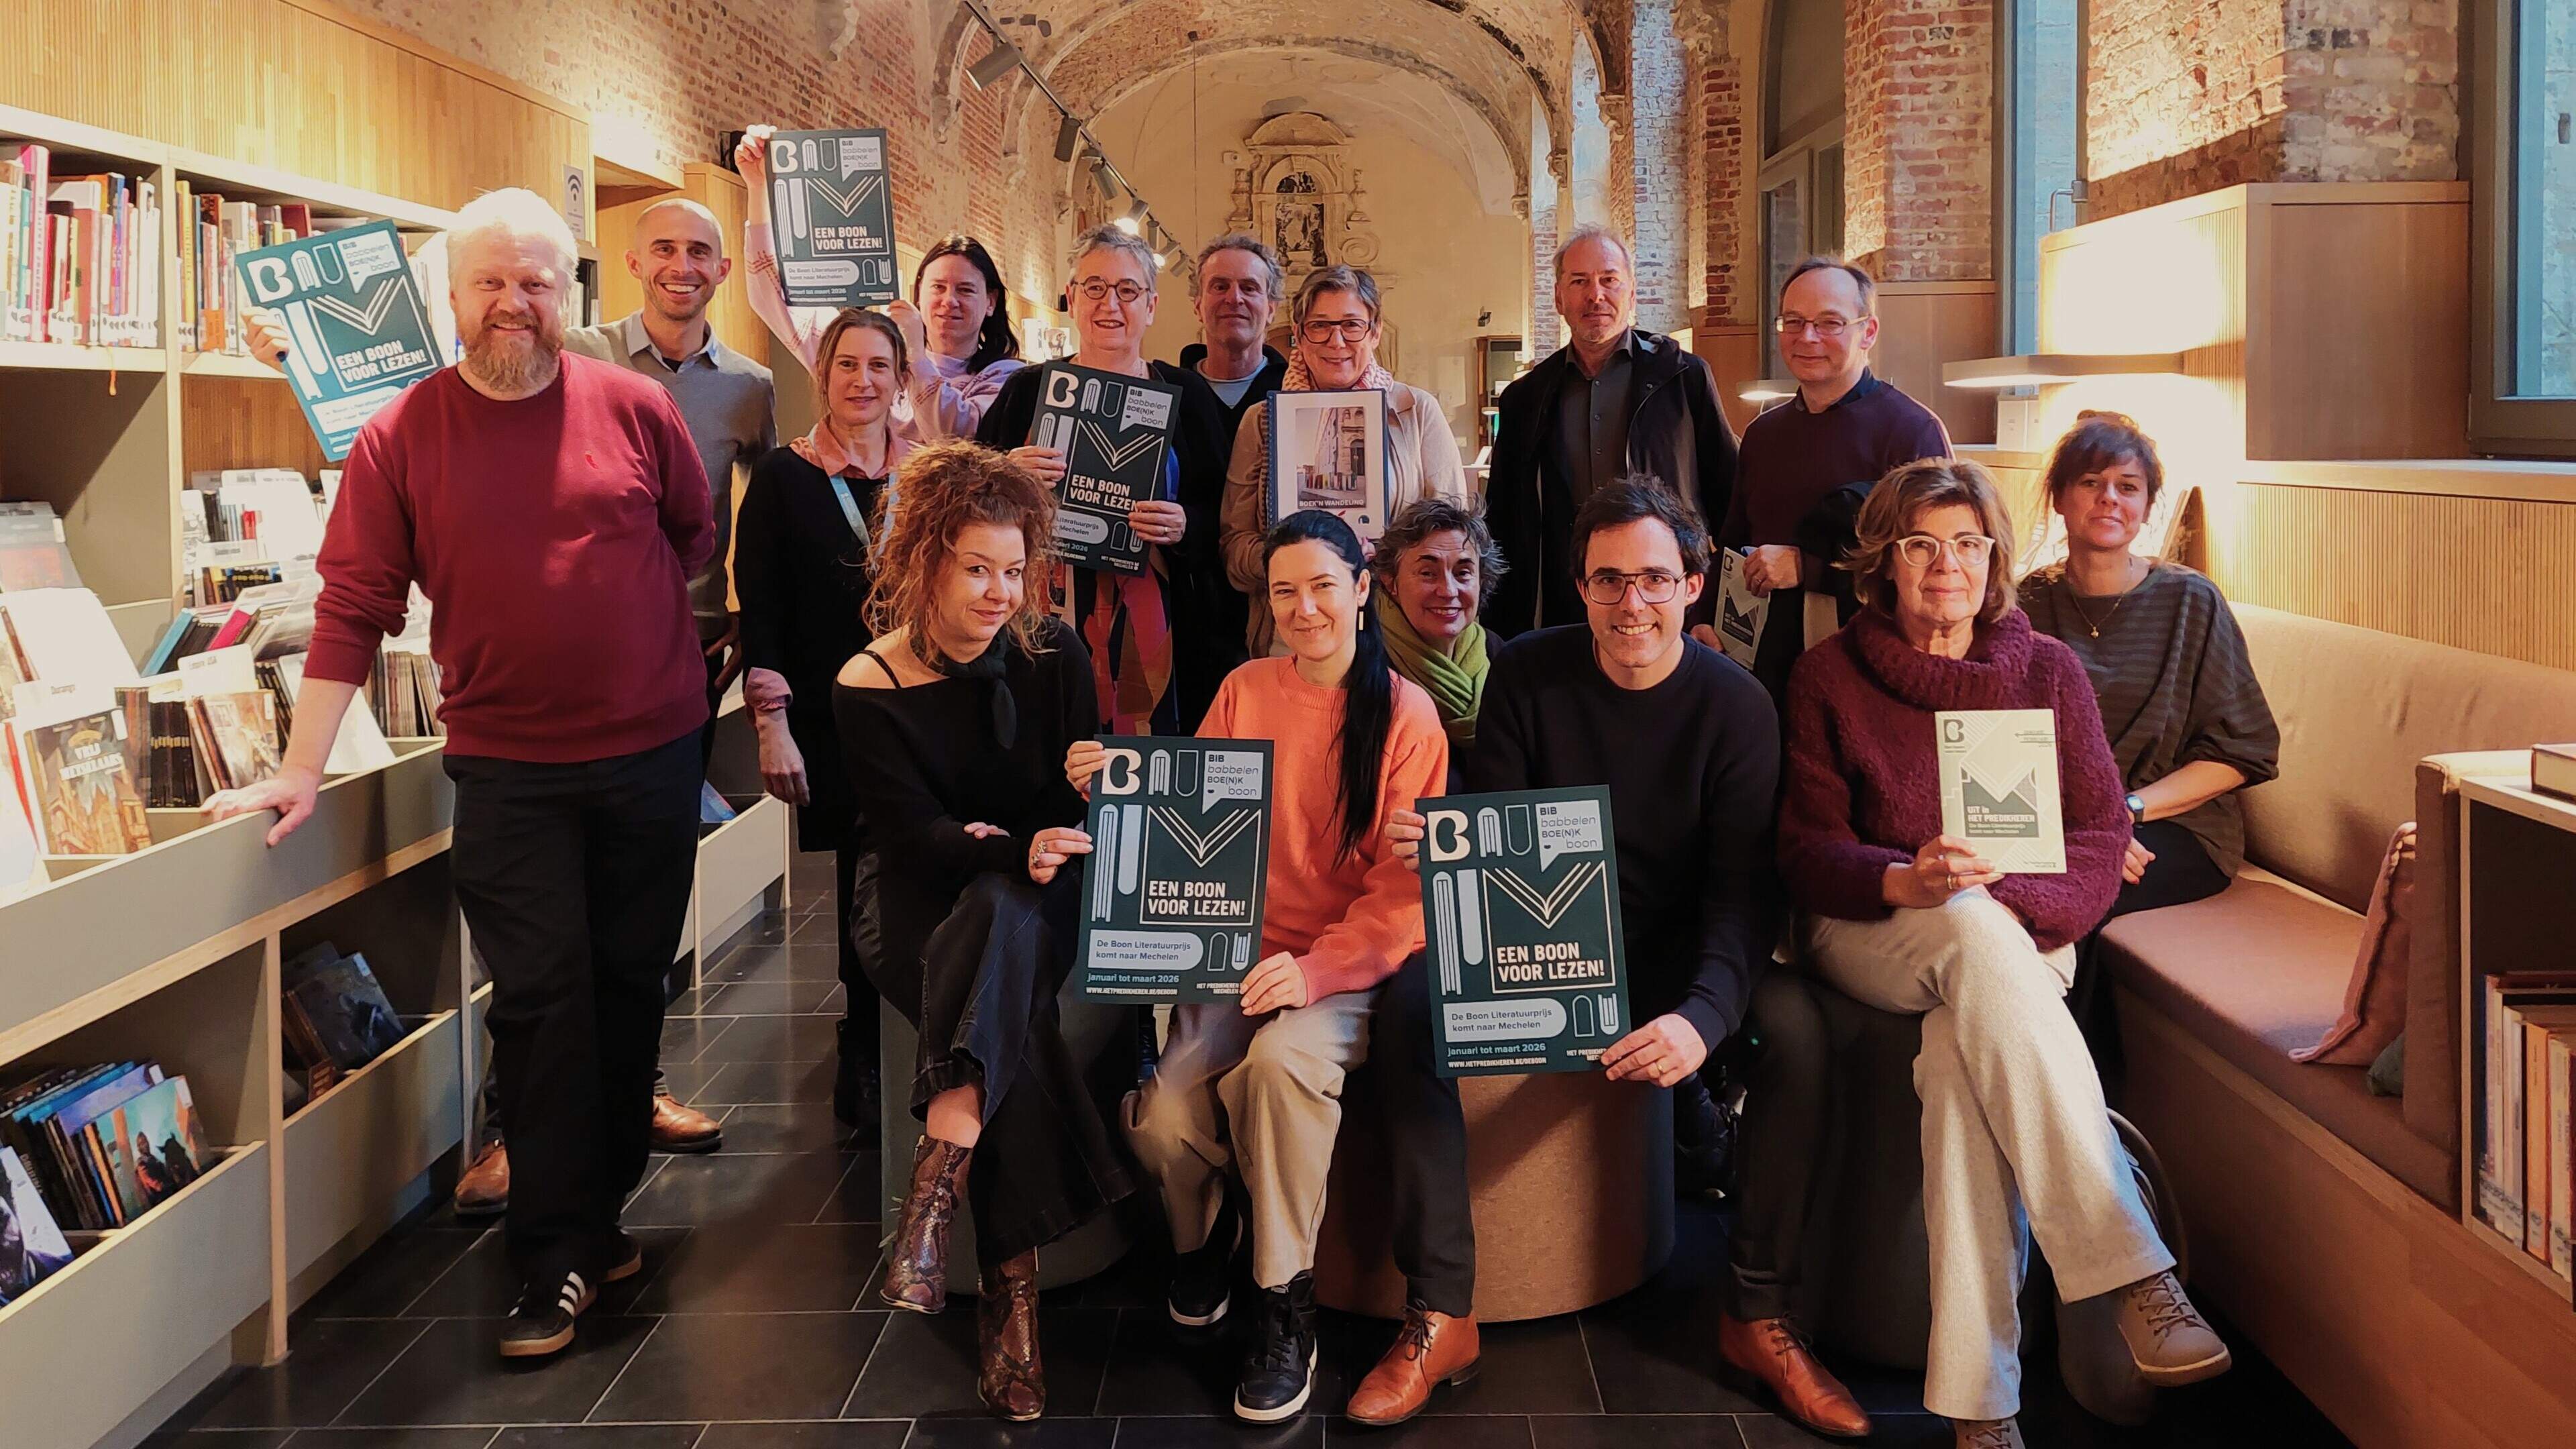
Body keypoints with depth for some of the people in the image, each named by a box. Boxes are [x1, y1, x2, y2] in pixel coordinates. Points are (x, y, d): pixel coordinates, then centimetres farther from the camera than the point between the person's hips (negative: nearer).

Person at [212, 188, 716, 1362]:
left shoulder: (635, 408, -1)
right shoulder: (400, 438, -3)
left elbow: (697, 539, 14)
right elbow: (354, 607, -3)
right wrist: (302, 769, -6)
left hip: (652, 751, 2)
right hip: (508, 768, -1)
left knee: (629, 985, 11)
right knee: (540, 998, -3)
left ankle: (599, 1210, 27)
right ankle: (559, 1261, 7)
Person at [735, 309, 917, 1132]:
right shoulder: (784, 478, 1)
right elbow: (760, 613, -2)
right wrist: (773, 727, -9)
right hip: (830, 722, -2)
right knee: (867, 887, 0)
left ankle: (870, 1065, 15)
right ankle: (868, 1069, 16)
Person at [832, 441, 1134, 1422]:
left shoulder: (1051, 653, 3)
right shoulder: (869, 688, -4)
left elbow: (1085, 796, 2)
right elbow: (914, 835, -13)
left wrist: (1048, 854, -21)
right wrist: (1018, 849, -33)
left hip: (1034, 899, 1)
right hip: (924, 915, -1)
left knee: (999, 912, -38)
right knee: (1015, 1025, -34)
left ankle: (934, 1190, -48)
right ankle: (1012, 1289, -37)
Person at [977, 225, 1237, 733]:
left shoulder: (1186, 395, 8)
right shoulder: (1027, 391, 9)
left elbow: (1224, 520, 5)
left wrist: (1185, 528, -15)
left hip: (1154, 632, 0)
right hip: (1052, 624, 0)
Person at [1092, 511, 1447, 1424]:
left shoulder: (1406, 715, -2)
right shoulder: (1243, 691, 9)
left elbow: (1403, 887, -7)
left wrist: (1317, 972, -21)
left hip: (1351, 965, -3)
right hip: (1238, 954, 3)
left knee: (1282, 1059, -36)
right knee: (1165, 1118, -23)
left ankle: (1285, 1301, -14)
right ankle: (1204, 1233, 15)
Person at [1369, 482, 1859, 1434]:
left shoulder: (1734, 706, -9)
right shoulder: (1526, 675, -4)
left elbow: (1743, 889, -17)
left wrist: (1702, 1015, -37)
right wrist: (1432, 843, -30)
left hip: (1672, 955, -1)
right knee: (1410, 1003, -27)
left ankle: (1759, 1316, -12)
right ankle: (1439, 1314, -18)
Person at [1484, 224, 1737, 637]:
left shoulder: (1686, 377, 4)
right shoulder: (1524, 399, 10)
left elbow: (1728, 501, 5)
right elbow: (1504, 523, 13)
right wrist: (1504, 635, 6)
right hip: (1566, 622, 2)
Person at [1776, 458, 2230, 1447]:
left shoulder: (2046, 670, 10)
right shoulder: (1830, 676, 6)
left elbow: (2100, 842, 3)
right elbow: (1806, 851, 0)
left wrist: (2002, 906, -17)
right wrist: (1908, 884, -21)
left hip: (2018, 943, 1)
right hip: (1867, 936, -1)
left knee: (1960, 1056, -34)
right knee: (1972, 928, -37)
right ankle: (2131, 1274, -40)